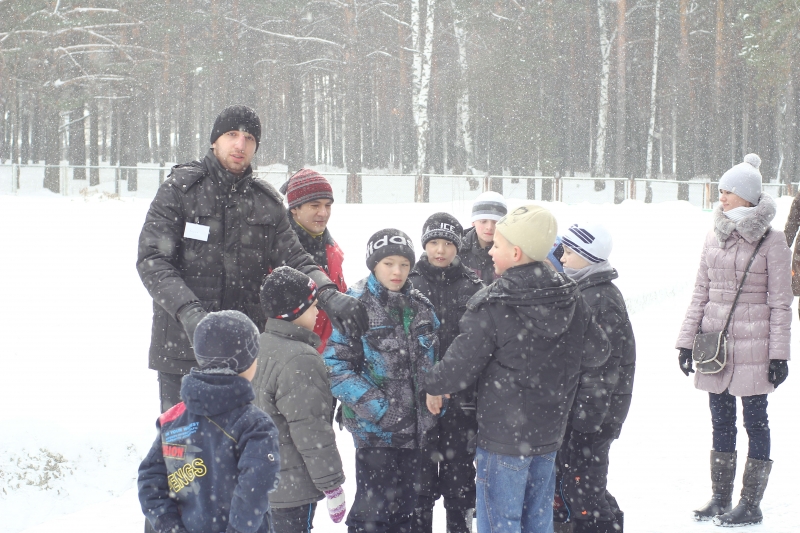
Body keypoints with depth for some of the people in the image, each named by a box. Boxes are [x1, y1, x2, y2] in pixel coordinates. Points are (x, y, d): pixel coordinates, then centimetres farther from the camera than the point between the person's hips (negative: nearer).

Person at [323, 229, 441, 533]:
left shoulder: (420, 306, 8)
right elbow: (336, 365, -13)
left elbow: (433, 360, 19)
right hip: (374, 428, -6)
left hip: (414, 427, 6)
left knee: (405, 506, 13)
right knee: (375, 507, -6)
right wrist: (375, 407, -20)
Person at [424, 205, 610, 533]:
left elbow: (458, 368, -14)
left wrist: (429, 384, 5)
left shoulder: (491, 306, -19)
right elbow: (597, 352, 9)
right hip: (549, 432, 6)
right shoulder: (571, 299, -2)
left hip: (503, 435, -6)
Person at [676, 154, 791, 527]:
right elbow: (701, 292, 13)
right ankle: (720, 498, 22)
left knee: (754, 420, 2)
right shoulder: (715, 237, 8)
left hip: (753, 346, -5)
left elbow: (780, 302, -6)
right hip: (715, 342, 5)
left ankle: (751, 504, 9)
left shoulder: (771, 241, -7)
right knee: (720, 420, 12)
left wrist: (779, 353, -8)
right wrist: (687, 339, 8)